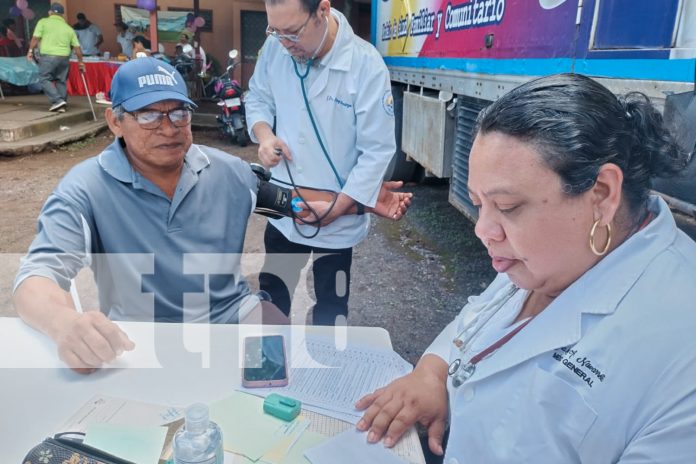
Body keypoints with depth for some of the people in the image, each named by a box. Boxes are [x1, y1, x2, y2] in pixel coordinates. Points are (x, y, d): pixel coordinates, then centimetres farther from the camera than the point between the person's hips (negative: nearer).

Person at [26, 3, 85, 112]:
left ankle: (58, 101, -10)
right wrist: (80, 62, 16)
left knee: (45, 79, 3)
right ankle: (61, 105, 13)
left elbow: (36, 38, -4)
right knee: (61, 81, 12)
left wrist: (30, 51, 4)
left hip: (48, 56, -4)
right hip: (64, 57, 4)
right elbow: (77, 47, 10)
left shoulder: (43, 22, 4)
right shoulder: (68, 28, 14)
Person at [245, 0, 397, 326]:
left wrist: (336, 207, -21)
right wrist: (264, 134, -12)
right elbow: (257, 98, 10)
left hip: (338, 219, -4)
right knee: (270, 298, 23)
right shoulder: (275, 48, -8)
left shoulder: (366, 65, -20)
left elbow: (377, 151, -18)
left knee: (331, 308, 15)